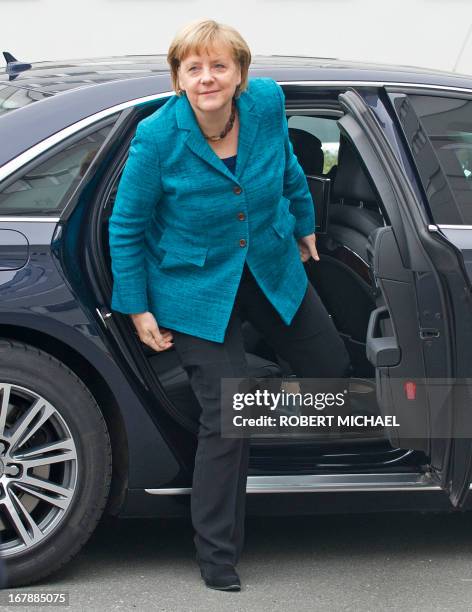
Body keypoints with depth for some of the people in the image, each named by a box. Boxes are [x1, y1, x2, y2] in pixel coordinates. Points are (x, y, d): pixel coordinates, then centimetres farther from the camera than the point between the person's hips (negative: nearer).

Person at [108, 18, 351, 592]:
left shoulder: (267, 103, -14)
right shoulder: (157, 137, -25)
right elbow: (125, 227, -12)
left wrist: (304, 228, 20)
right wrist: (138, 309, -9)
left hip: (273, 270, 5)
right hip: (196, 288, -5)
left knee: (333, 369, 18)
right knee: (227, 422, -7)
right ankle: (217, 556, 11)